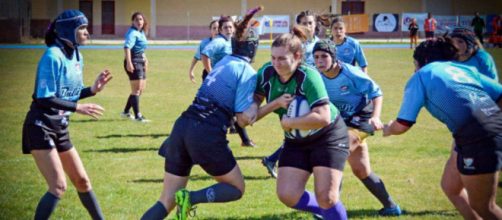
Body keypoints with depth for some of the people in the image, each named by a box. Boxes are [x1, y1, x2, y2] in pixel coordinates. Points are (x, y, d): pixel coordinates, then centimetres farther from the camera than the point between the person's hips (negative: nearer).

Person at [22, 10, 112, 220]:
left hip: (60, 128, 9)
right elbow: (44, 98, -22)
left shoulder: (76, 56, 7)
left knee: (82, 181, 16)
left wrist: (93, 89, 0)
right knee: (58, 187, -14)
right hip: (41, 128, -9)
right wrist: (78, 107, -23)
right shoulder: (53, 56, -18)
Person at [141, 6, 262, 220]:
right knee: (237, 188, 14)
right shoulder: (248, 72, 0)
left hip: (182, 125, 7)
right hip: (208, 133, -7)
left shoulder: (223, 62, 23)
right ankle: (191, 198, -12)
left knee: (166, 201, 8)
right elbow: (244, 118, -5)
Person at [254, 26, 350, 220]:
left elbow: (323, 118, -36)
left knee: (326, 197, -14)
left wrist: (288, 123, -28)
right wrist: (276, 104, -27)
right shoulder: (266, 73, -12)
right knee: (287, 196, -3)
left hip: (328, 137, -6)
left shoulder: (308, 76, -28)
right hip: (296, 142, 6)